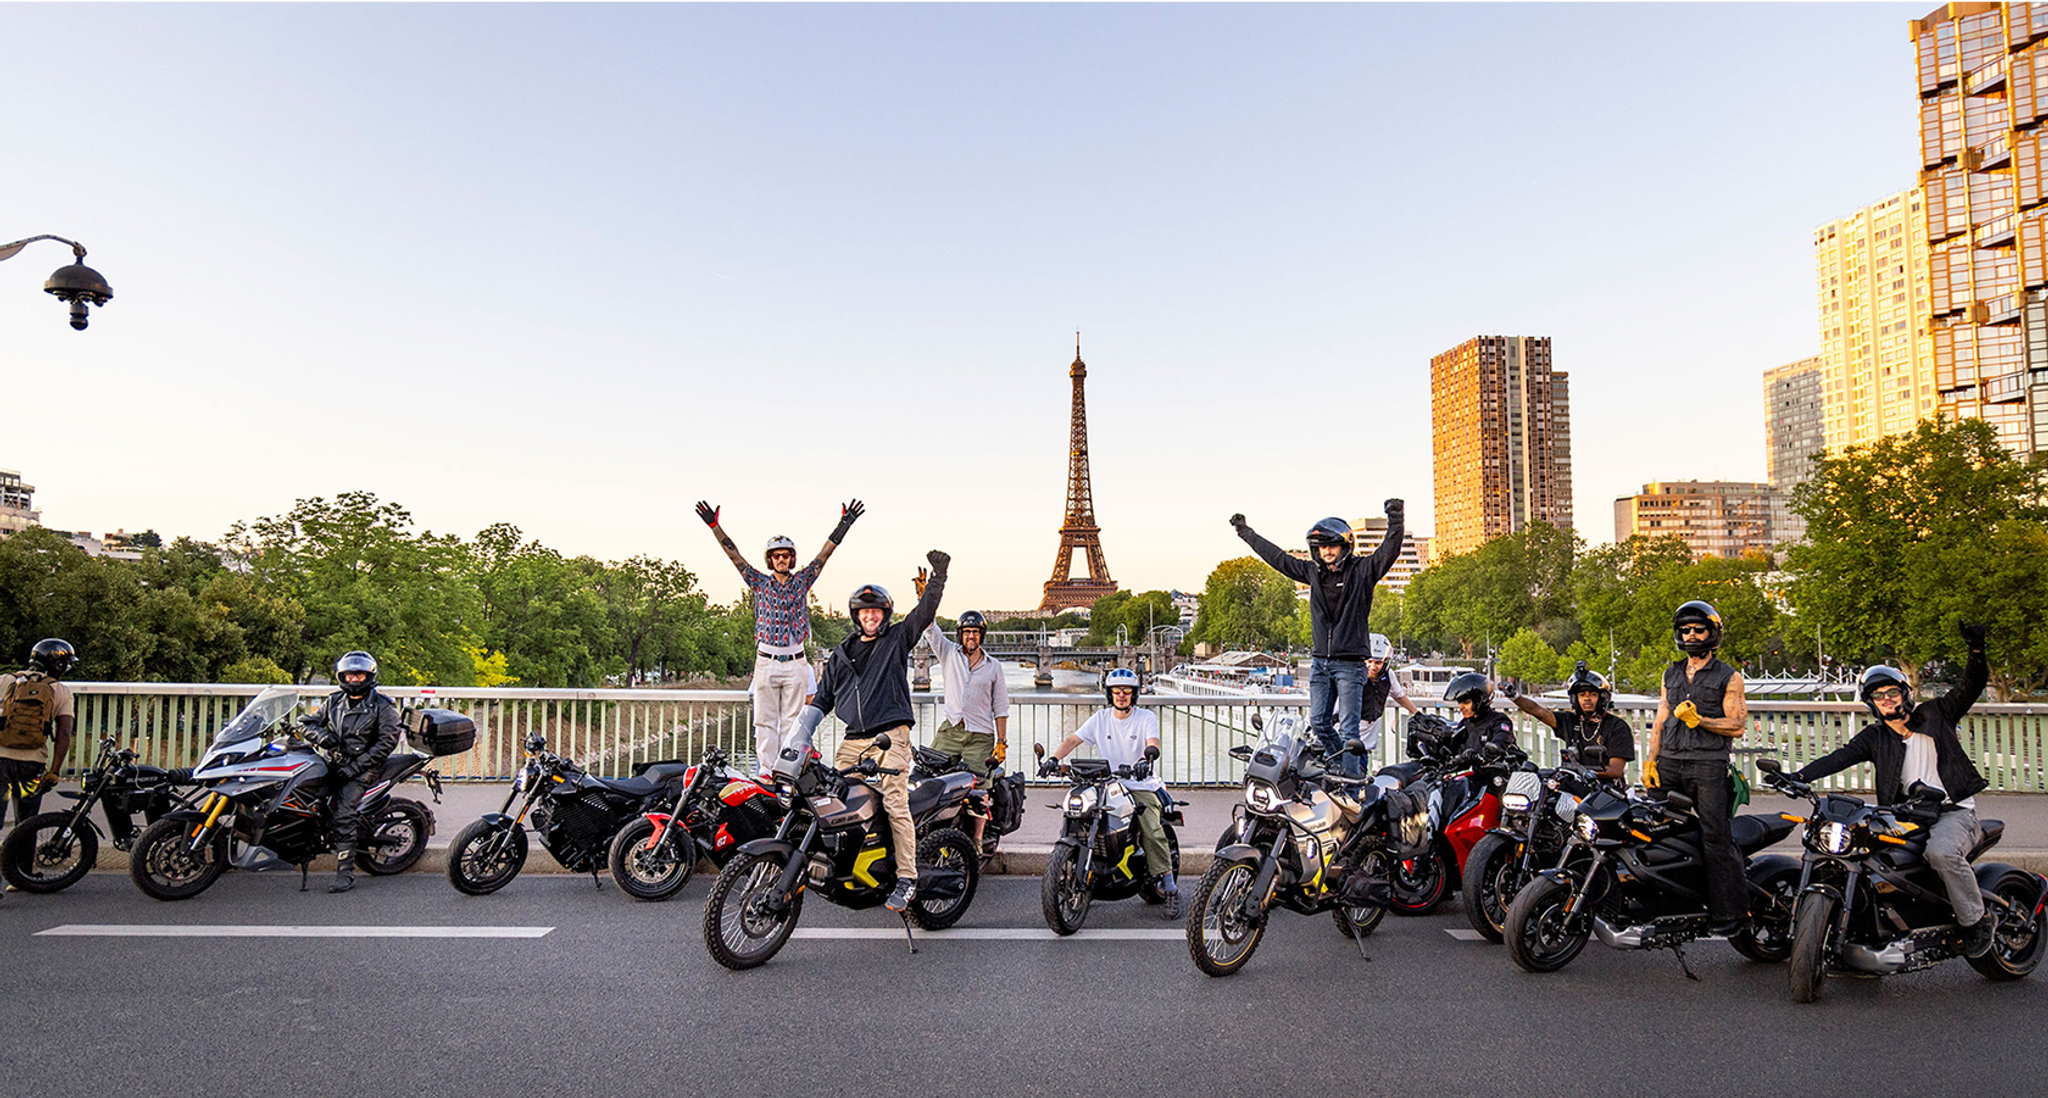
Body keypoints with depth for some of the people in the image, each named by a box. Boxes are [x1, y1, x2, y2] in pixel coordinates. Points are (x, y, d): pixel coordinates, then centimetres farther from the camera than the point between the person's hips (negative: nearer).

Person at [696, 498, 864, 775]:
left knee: (792, 721, 4)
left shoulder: (802, 581, 8)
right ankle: (766, 772, 6)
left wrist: (844, 524, -3)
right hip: (766, 661, 0)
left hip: (795, 662, 0)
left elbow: (825, 553, 3)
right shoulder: (760, 582, 8)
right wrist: (714, 526, -4)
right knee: (765, 720, 2)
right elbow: (734, 555, 3)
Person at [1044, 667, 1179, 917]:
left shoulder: (1146, 718, 2)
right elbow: (1073, 739, 3)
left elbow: (1153, 743, -17)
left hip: (1141, 786, -3)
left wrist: (1147, 758, -41)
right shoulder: (1100, 718, 11)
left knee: (1152, 831, -23)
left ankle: (1169, 889, -13)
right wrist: (1054, 758, -16)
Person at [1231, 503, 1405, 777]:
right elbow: (1277, 557, 18)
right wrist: (1246, 533, 21)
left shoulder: (1362, 570, -3)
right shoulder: (1313, 571, 11)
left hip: (1350, 663, -5)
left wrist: (1395, 523, -36)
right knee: (1318, 722, 7)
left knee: (1348, 726, -5)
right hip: (1320, 660, 5)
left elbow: (1389, 551, -18)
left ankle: (1353, 779, 1)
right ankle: (1341, 764, 24)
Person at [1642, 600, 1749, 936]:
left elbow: (1738, 726, -1)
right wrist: (1650, 761, 7)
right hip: (1669, 763, 4)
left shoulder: (1729, 677, 6)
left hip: (1708, 764, -4)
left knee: (1715, 838, -8)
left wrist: (1699, 719, -15)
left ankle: (1730, 910, -1)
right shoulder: (1671, 674, 20)